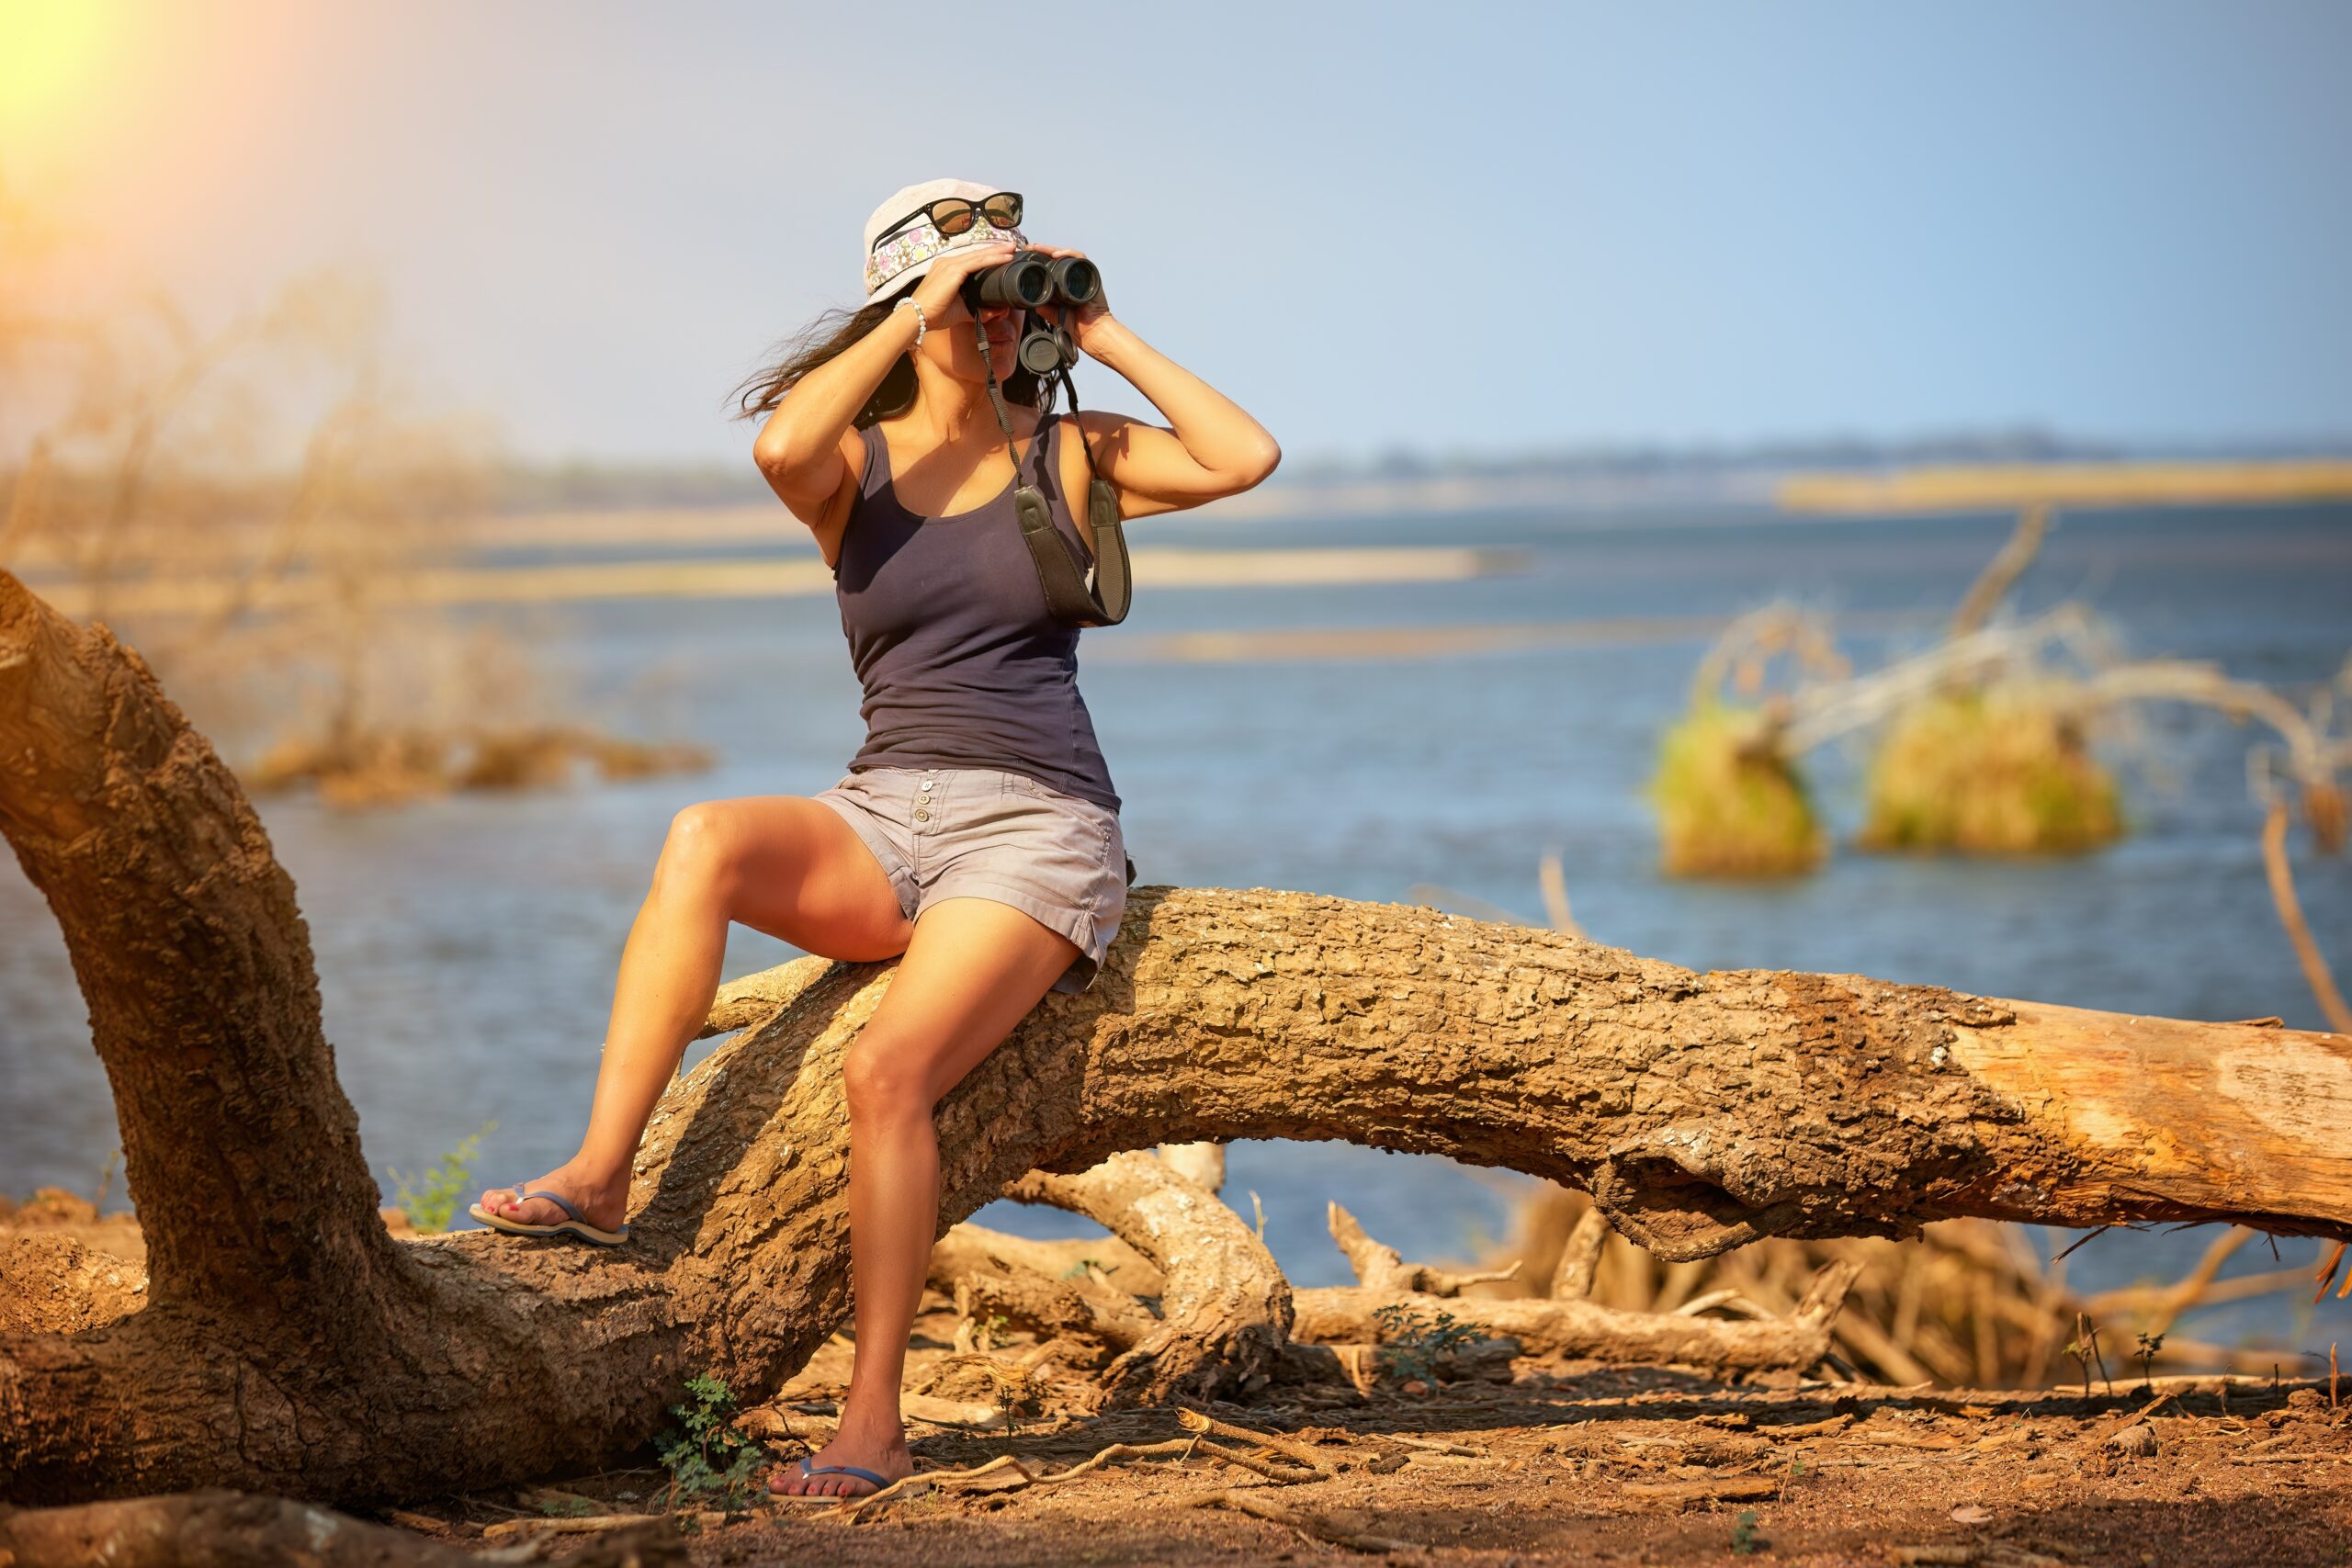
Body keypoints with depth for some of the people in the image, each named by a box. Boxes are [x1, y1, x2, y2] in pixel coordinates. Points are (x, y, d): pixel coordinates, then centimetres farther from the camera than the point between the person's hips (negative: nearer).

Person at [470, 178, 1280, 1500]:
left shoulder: (1071, 455, 9)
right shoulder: (855, 463, 8)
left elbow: (1244, 458, -7)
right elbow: (781, 448, -18)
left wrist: (1108, 339, -1)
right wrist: (914, 319, -11)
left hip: (1035, 831, -2)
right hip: (885, 827, 2)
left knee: (890, 1069, -26)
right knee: (707, 844, -30)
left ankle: (876, 1423, -22)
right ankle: (600, 1179, -31)